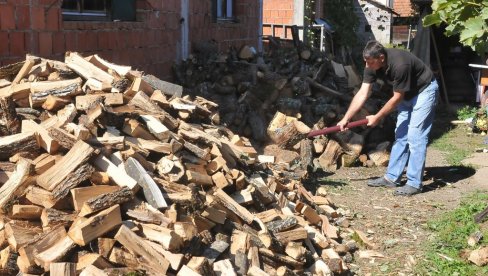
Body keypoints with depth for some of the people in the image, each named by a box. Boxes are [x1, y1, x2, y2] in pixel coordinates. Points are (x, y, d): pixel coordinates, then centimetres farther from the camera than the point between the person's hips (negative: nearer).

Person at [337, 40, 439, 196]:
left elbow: (397, 98, -25)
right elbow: (362, 94, -12)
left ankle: (414, 184, -8)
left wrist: (377, 117, -17)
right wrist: (346, 118, -16)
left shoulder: (400, 64, -36)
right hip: (407, 94, 8)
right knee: (400, 136, 9)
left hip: (424, 91, -8)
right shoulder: (372, 66, -14)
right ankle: (392, 177, 15)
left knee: (415, 137, -12)